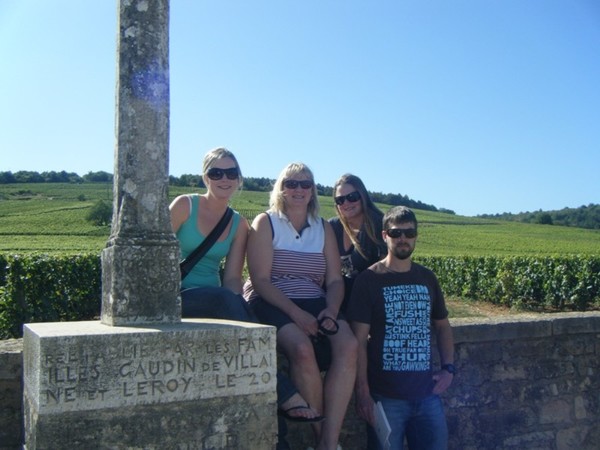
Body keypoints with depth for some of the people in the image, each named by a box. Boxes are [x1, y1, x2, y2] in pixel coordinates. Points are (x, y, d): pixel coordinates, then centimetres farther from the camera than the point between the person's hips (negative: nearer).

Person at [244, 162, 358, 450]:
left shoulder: (324, 229, 17)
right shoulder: (265, 223, 5)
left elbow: (335, 280, 11)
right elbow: (260, 280, -6)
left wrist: (331, 310, -12)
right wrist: (296, 313, -19)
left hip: (315, 304, 4)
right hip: (272, 304, -4)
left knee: (348, 345, -27)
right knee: (302, 349, -34)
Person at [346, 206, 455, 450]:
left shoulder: (427, 278, 9)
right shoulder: (369, 279, -6)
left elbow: (442, 326, 21)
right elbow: (359, 340, -9)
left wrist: (448, 368, 8)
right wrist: (362, 392, -13)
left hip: (427, 393, 5)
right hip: (386, 396, -4)